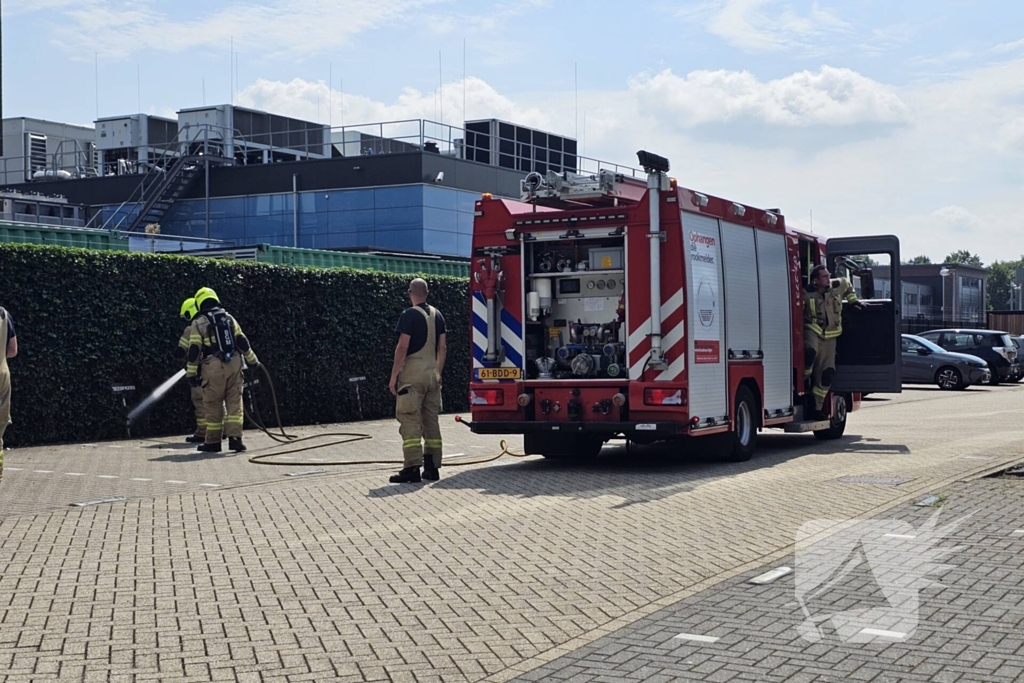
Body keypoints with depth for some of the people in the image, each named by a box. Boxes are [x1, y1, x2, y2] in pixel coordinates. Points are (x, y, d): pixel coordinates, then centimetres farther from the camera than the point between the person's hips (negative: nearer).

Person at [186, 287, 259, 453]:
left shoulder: (198, 322, 2)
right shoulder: (228, 317, 12)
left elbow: (194, 350, -4)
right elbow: (242, 341, 9)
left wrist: (192, 373, -1)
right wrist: (252, 361, 18)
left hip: (213, 367, -3)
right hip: (234, 364, 3)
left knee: (213, 405, 5)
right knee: (234, 402, 4)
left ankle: (213, 442, 10)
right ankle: (234, 438, -5)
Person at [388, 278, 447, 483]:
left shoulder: (409, 315, -9)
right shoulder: (437, 315, 11)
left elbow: (403, 347, -14)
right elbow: (442, 347, 10)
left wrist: (394, 375, -10)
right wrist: (438, 373, 16)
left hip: (412, 372, -6)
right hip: (432, 372, 7)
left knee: (410, 420, -7)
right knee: (431, 420, 10)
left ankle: (412, 467, -13)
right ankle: (432, 466, 11)